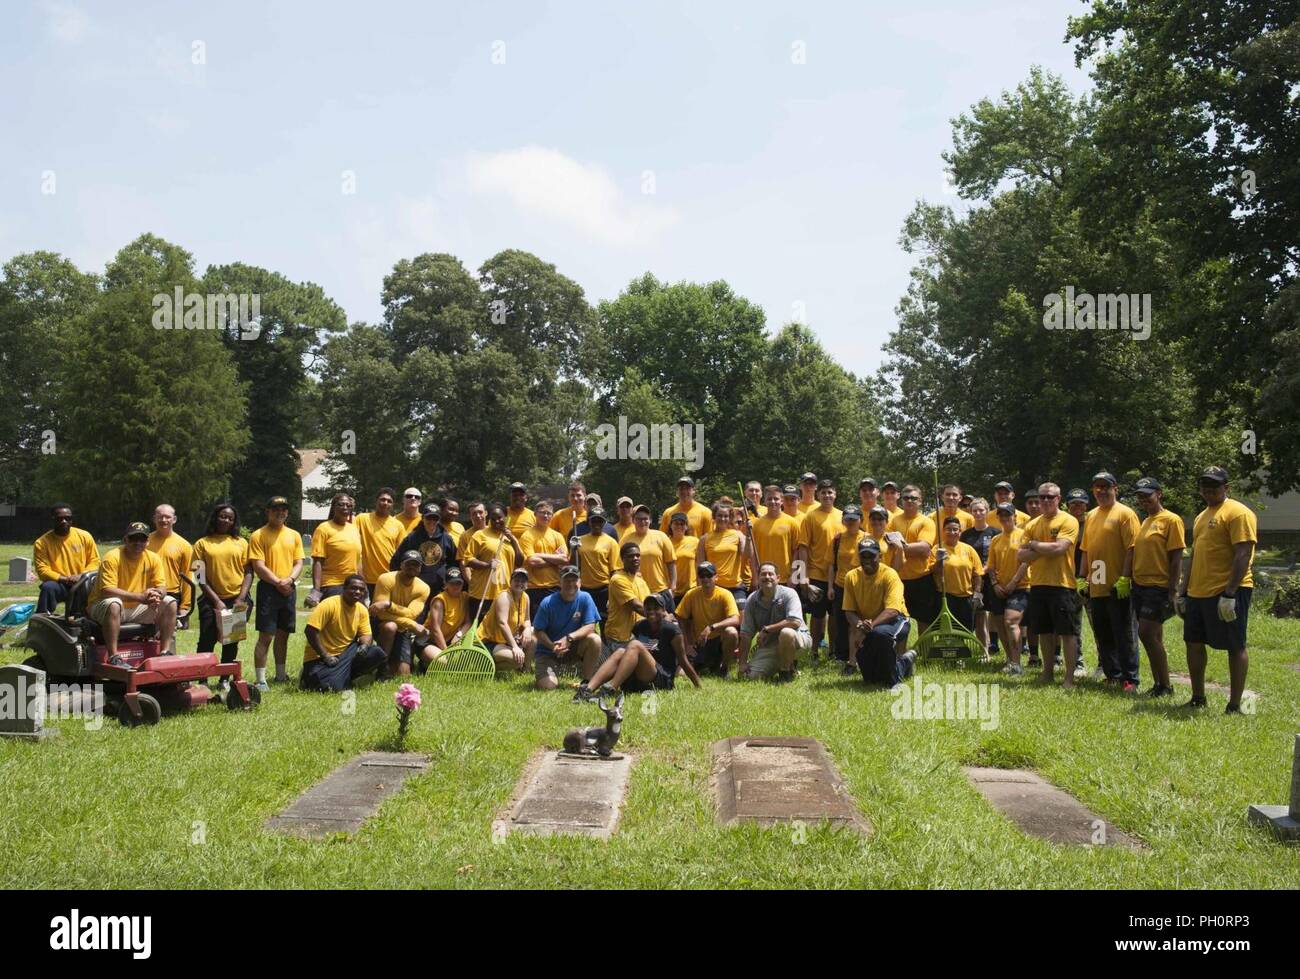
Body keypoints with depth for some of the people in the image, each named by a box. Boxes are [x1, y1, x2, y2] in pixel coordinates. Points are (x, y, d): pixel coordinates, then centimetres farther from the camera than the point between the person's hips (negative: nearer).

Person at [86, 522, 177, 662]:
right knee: (113, 603, -39)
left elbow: (161, 587, -3)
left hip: (136, 609, 6)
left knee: (170, 603, -8)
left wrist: (156, 596, -29)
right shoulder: (112, 557, -19)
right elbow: (107, 590, -28)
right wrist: (140, 596, -34)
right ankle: (113, 657, -36)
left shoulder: (153, 558, -2)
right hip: (101, 607, -6)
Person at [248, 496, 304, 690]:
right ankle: (261, 680, -3)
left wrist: (290, 579, -10)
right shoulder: (258, 535, -4)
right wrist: (278, 582, -15)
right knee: (266, 636, -6)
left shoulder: (294, 535, 11)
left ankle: (281, 675, 24)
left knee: (283, 634, 13)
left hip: (289, 590, 5)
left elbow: (299, 563, 8)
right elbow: (258, 566, -10)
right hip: (268, 589, -5)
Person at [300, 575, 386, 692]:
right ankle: (311, 677, 6)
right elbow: (310, 631, -22)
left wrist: (365, 645, -22)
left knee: (377, 653, -13)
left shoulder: (362, 609, 2)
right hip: (319, 658, -6)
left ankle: (343, 677, 2)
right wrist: (326, 656, -22)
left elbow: (366, 634, 3)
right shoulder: (330, 604, -18)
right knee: (333, 687, -27)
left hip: (346, 654, 6)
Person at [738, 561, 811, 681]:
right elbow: (746, 634, -3)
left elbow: (795, 622, -28)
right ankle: (779, 665, 18)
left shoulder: (788, 594, -14)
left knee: (786, 632, -39)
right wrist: (742, 663, -7)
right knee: (753, 676, -13)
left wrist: (766, 629, -22)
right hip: (769, 645, 4)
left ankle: (786, 672, -14)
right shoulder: (752, 600, -2)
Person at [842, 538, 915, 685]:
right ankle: (904, 662, 29)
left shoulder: (889, 575, -19)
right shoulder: (851, 577, -6)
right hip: (868, 628, 5)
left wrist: (870, 625, -41)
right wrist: (859, 625, -28)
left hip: (896, 620, -5)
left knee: (880, 633, -41)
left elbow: (892, 611, -29)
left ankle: (894, 681, -19)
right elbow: (849, 611, -6)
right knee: (870, 677, 0)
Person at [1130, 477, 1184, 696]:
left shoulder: (1171, 520, -7)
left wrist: (1173, 591, -17)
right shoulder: (1144, 522, 16)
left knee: (1146, 634, -12)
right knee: (1154, 638, 10)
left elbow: (1177, 558, -12)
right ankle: (1158, 684, 16)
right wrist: (1129, 580, 12)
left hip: (1158, 587, -8)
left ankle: (1165, 685, -2)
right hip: (1140, 586, 8)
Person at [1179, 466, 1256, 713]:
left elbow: (1243, 555, -17)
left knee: (1235, 647, -1)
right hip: (1198, 592, 9)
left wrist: (1230, 593, -23)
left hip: (1227, 592, -9)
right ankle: (1197, 698, 23)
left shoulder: (1237, 513, -9)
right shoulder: (1201, 517, 19)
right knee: (1194, 643, 12)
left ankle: (1235, 706, 3)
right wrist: (1182, 591, 18)